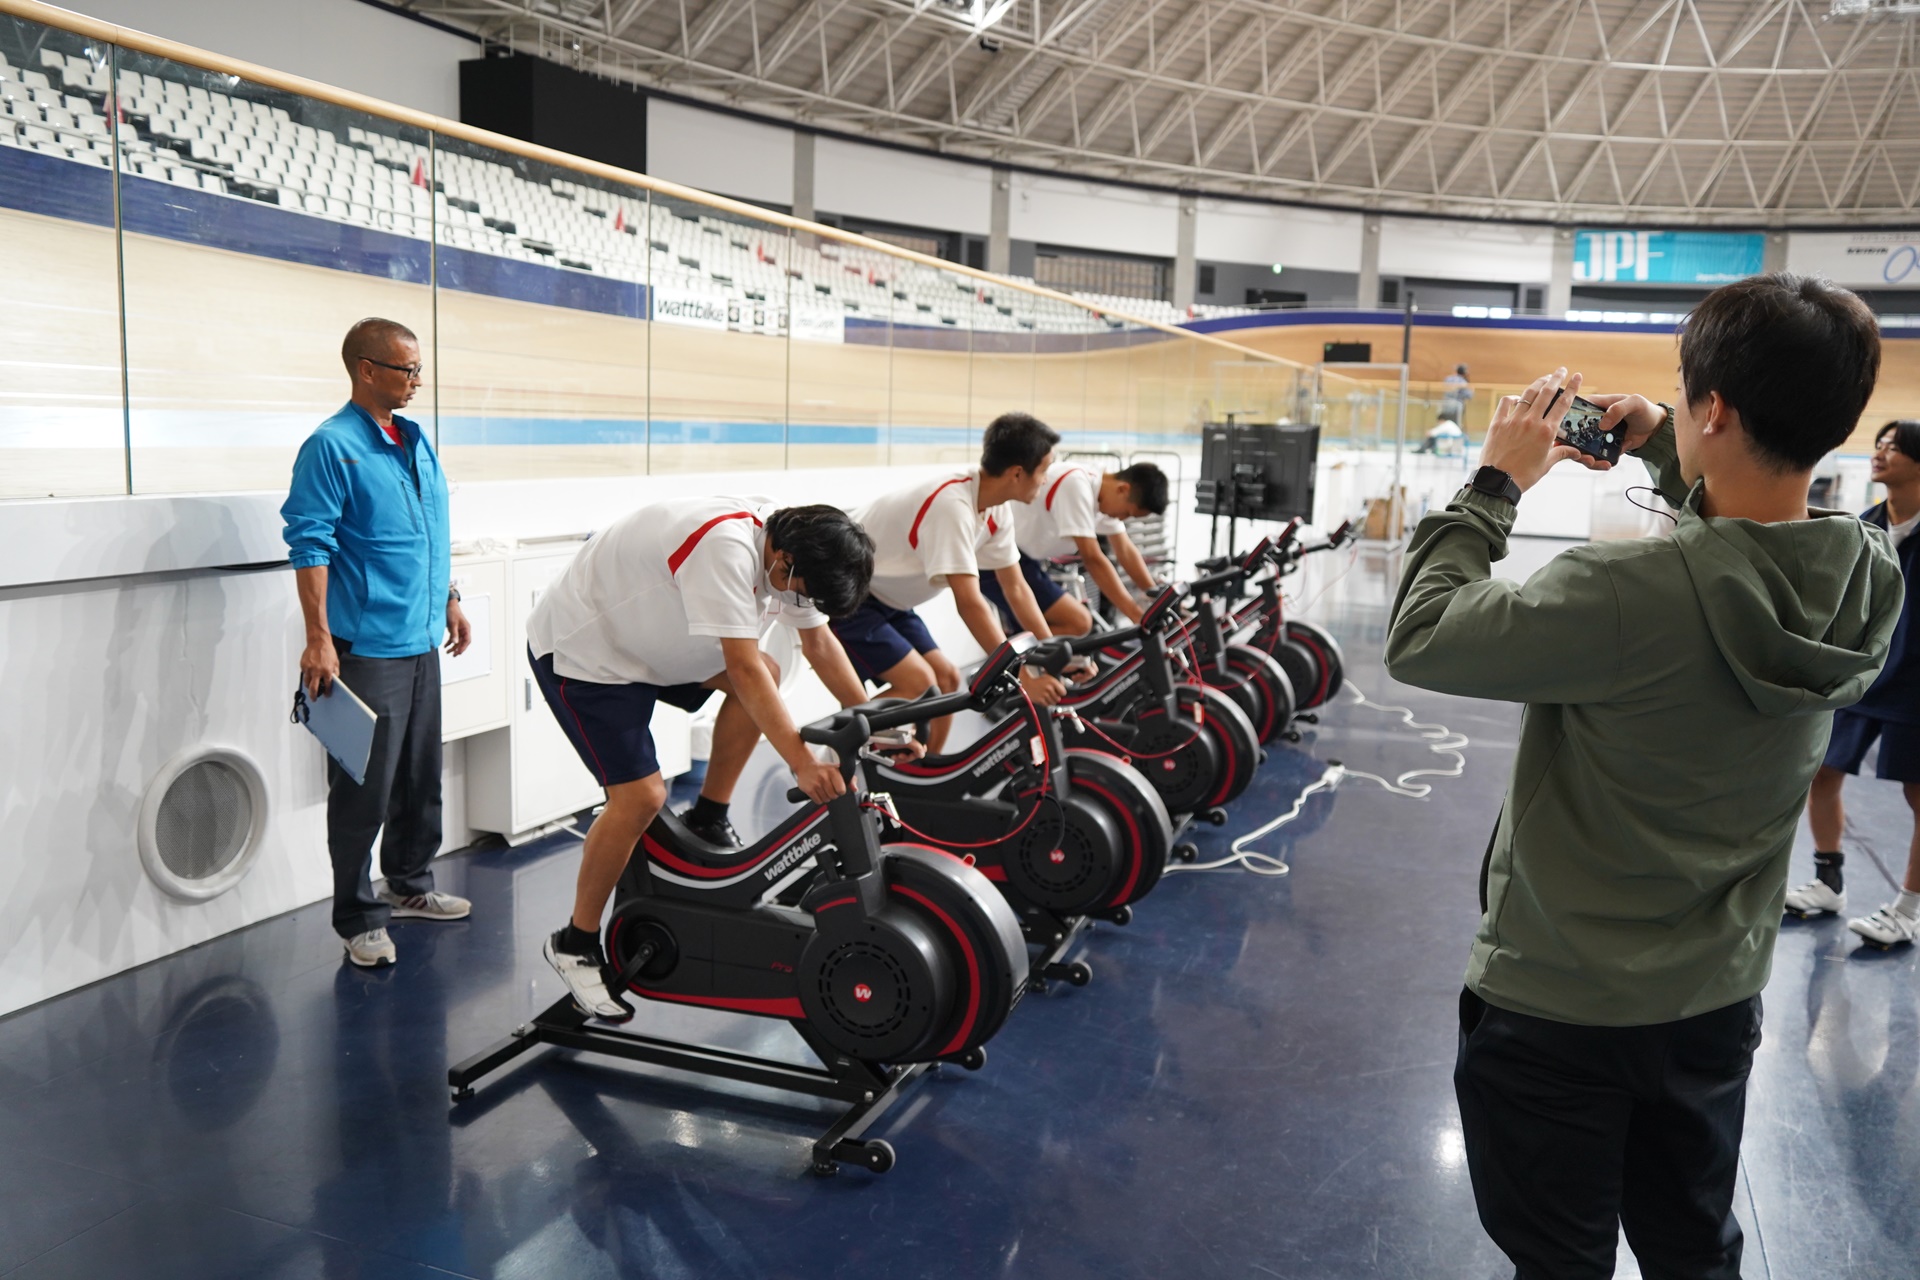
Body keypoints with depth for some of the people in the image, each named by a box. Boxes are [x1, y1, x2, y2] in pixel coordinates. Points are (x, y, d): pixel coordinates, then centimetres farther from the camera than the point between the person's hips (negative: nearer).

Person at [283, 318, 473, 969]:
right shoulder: (332, 446, -11)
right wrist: (319, 638, -19)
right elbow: (309, 544, -14)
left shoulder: (416, 442, 13)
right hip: (366, 645, -8)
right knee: (366, 787, -1)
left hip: (422, 640, 8)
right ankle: (358, 919, 10)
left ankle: (411, 885, 32)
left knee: (422, 775, 16)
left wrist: (449, 600, 22)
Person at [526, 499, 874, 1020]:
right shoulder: (726, 547, -35)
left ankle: (708, 820, 8)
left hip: (647, 638, 9)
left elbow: (820, 643, 4)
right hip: (578, 650, -9)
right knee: (641, 796, -17)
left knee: (768, 674, -2)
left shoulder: (791, 545, -6)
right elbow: (743, 668, -39)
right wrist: (802, 763, -41)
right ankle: (574, 944, 1)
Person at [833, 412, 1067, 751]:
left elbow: (1015, 588, 3)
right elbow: (969, 603, -35)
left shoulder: (997, 509, -4)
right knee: (918, 683, -20)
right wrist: (1022, 677, -36)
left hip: (887, 601, 9)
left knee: (946, 678, 3)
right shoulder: (952, 505, -32)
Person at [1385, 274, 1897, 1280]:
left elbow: (1419, 640, -22)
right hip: (1716, 999, 6)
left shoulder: (1630, 591, -32)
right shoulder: (1871, 585, -10)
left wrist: (1496, 483, -12)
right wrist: (1666, 453, 9)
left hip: (1556, 1006, -6)